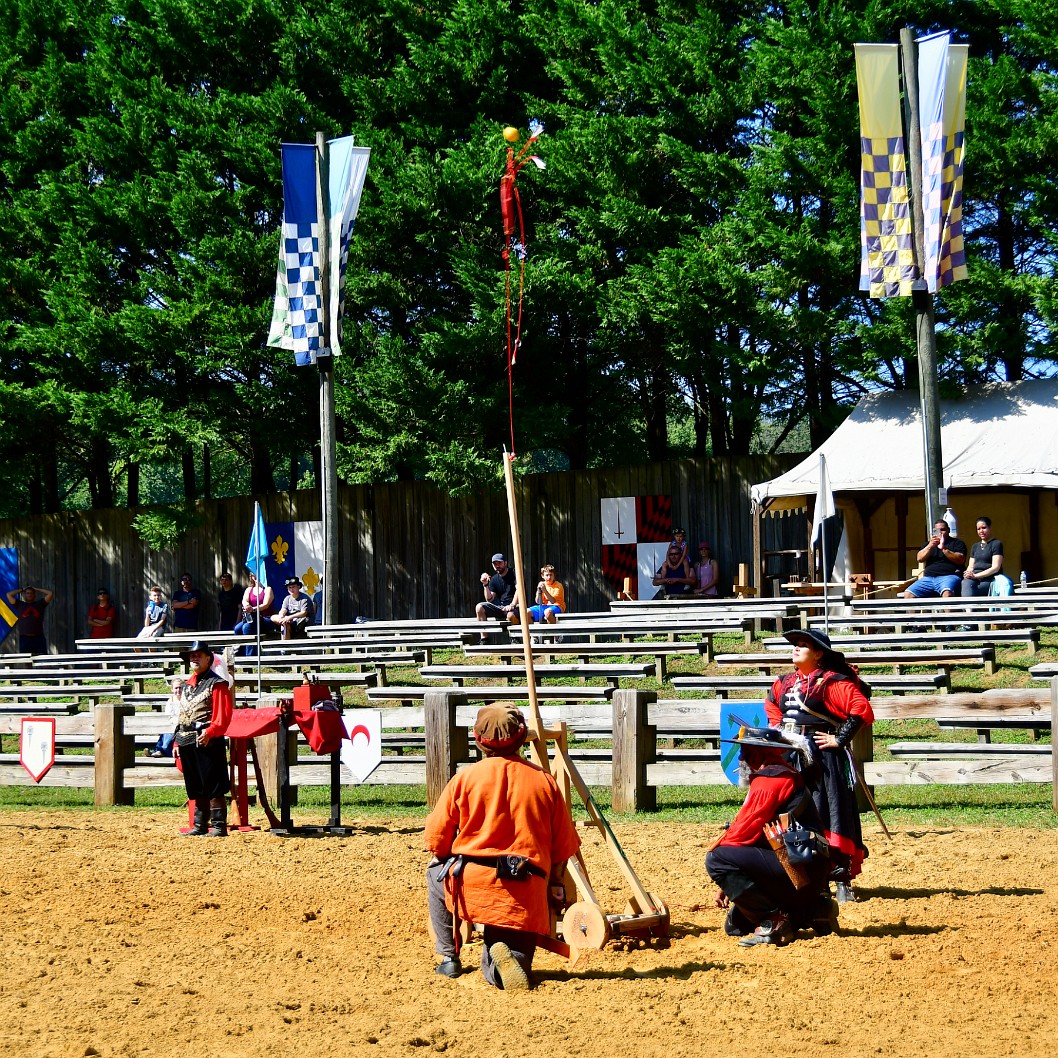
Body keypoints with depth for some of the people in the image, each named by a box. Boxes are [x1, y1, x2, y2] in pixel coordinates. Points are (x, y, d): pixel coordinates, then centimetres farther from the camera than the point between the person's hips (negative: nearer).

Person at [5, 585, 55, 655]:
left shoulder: (40, 604, 14)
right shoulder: (19, 605, 13)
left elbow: (50, 593, 9)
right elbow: (8, 595, 7)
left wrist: (36, 589, 16)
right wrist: (21, 590, 18)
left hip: (39, 638, 0)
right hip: (24, 638, 0)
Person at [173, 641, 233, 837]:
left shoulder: (217, 684, -5)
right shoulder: (187, 685, 19)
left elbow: (223, 715, -14)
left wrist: (209, 732, -27)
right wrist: (177, 741, 17)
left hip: (208, 742, -8)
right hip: (187, 743, 8)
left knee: (213, 787, -7)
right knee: (195, 789, 12)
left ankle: (219, 826, -5)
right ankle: (199, 826, 17)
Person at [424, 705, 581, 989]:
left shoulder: (466, 777, 4)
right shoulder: (544, 781, 9)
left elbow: (437, 840, 7)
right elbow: (563, 847, 12)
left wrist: (446, 859, 28)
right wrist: (555, 886, 27)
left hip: (470, 882, -1)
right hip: (527, 890, 1)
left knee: (437, 872, 34)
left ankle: (448, 957, 27)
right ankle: (506, 960, -21)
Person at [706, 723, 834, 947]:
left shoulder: (768, 781, -10)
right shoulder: (784, 778, 23)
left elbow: (744, 833, -15)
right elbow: (754, 834, 22)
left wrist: (718, 844, 7)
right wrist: (727, 885, 18)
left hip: (797, 869, -11)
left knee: (717, 858, -19)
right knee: (736, 925, 14)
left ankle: (773, 923, -15)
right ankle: (813, 911, 13)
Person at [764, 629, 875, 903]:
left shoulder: (832, 682, -10)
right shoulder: (784, 682, 12)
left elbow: (862, 710, -17)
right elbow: (771, 705, 34)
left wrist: (839, 739, -16)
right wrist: (776, 730, 19)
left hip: (821, 756, -7)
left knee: (829, 816, -8)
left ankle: (842, 879, -4)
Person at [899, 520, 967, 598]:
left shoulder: (957, 543, 14)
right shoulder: (928, 544, 27)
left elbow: (960, 560, -3)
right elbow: (920, 558, 11)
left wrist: (944, 549, -13)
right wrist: (930, 546, -6)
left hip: (948, 577, -4)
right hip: (929, 577, 4)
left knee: (947, 594, -39)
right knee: (908, 595, -19)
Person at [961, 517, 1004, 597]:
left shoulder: (996, 544, 5)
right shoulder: (975, 546, 27)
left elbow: (995, 567, -5)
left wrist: (975, 575, -14)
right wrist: (968, 573, -4)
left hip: (989, 579, -4)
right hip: (974, 579, 4)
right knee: (966, 582, -33)